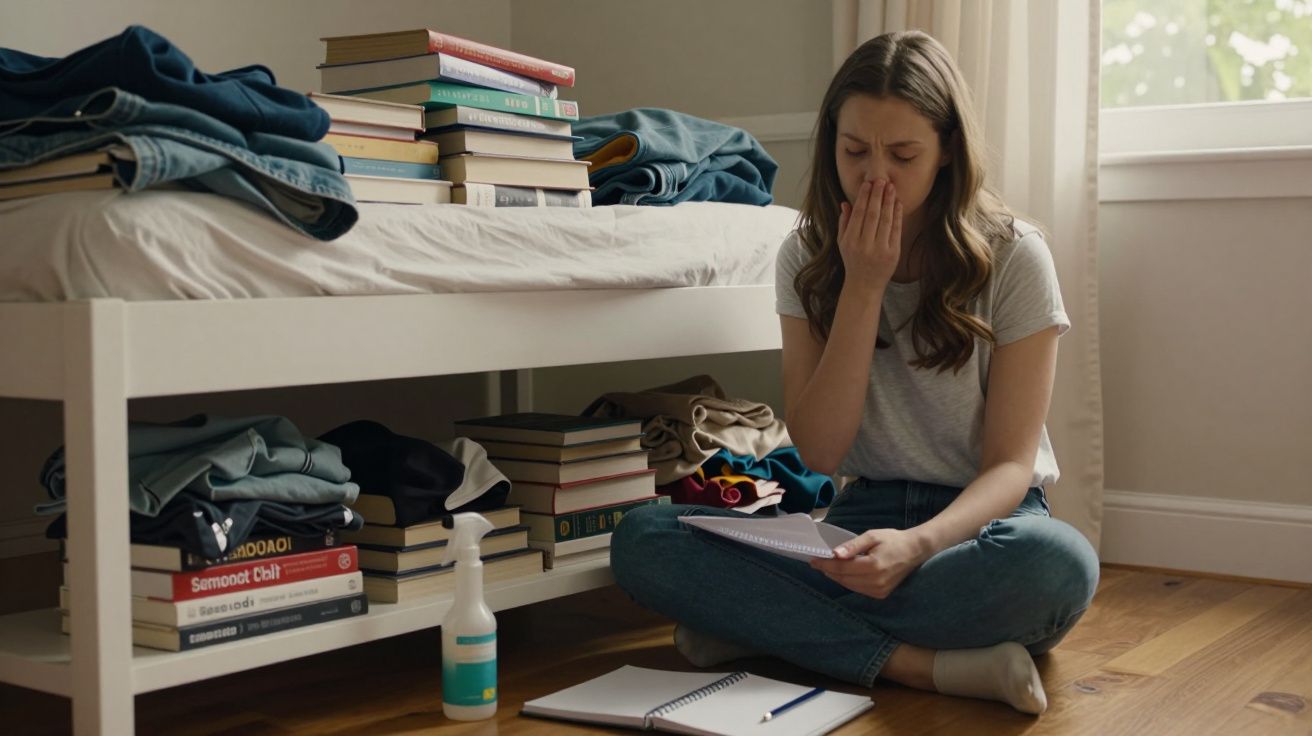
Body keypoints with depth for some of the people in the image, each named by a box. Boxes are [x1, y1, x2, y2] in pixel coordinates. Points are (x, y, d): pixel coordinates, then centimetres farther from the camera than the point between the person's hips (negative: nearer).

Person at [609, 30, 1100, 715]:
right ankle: (925, 665, -28)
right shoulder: (808, 257, 1)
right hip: (865, 516, 3)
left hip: (980, 516, -2)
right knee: (640, 540, -20)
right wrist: (864, 285, -14)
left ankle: (765, 626, -25)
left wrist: (918, 544, -33)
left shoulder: (1012, 256, -8)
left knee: (1059, 561, -39)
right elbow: (819, 451, -7)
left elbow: (1010, 464, -11)